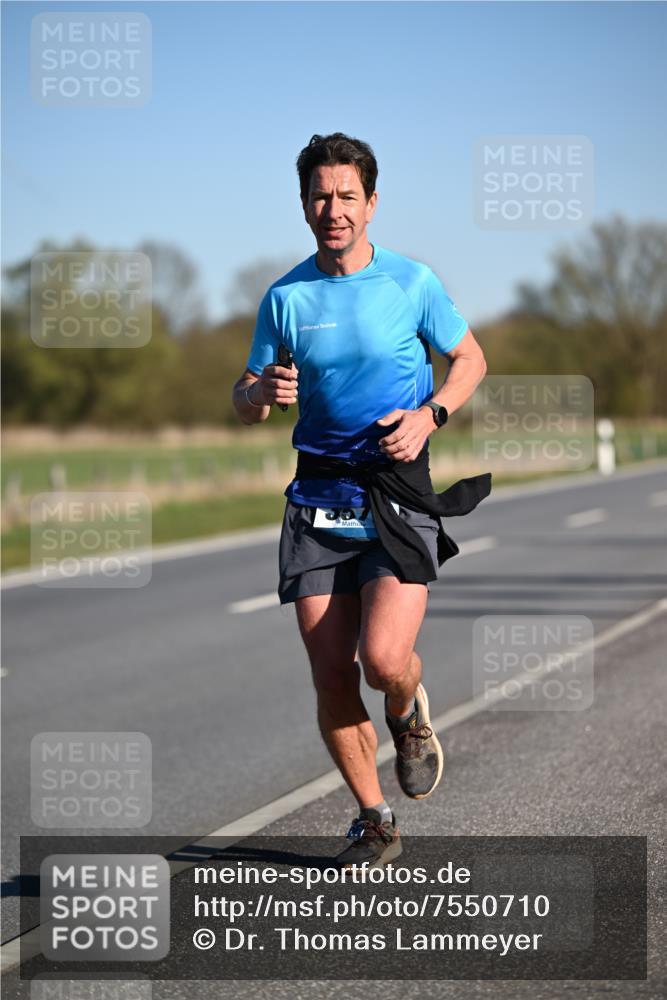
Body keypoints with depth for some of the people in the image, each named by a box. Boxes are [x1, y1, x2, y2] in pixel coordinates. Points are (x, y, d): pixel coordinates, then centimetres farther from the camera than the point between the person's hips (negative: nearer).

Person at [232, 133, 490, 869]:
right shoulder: (285, 298, 5)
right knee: (332, 679, -1)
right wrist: (261, 392, -12)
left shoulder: (412, 282, 0)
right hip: (318, 497, 2)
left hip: (399, 493, -2)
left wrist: (430, 415, -7)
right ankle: (373, 823, 18)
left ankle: (409, 715, 18)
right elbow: (245, 405, 12)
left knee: (383, 658, -19)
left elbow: (470, 357, 12)